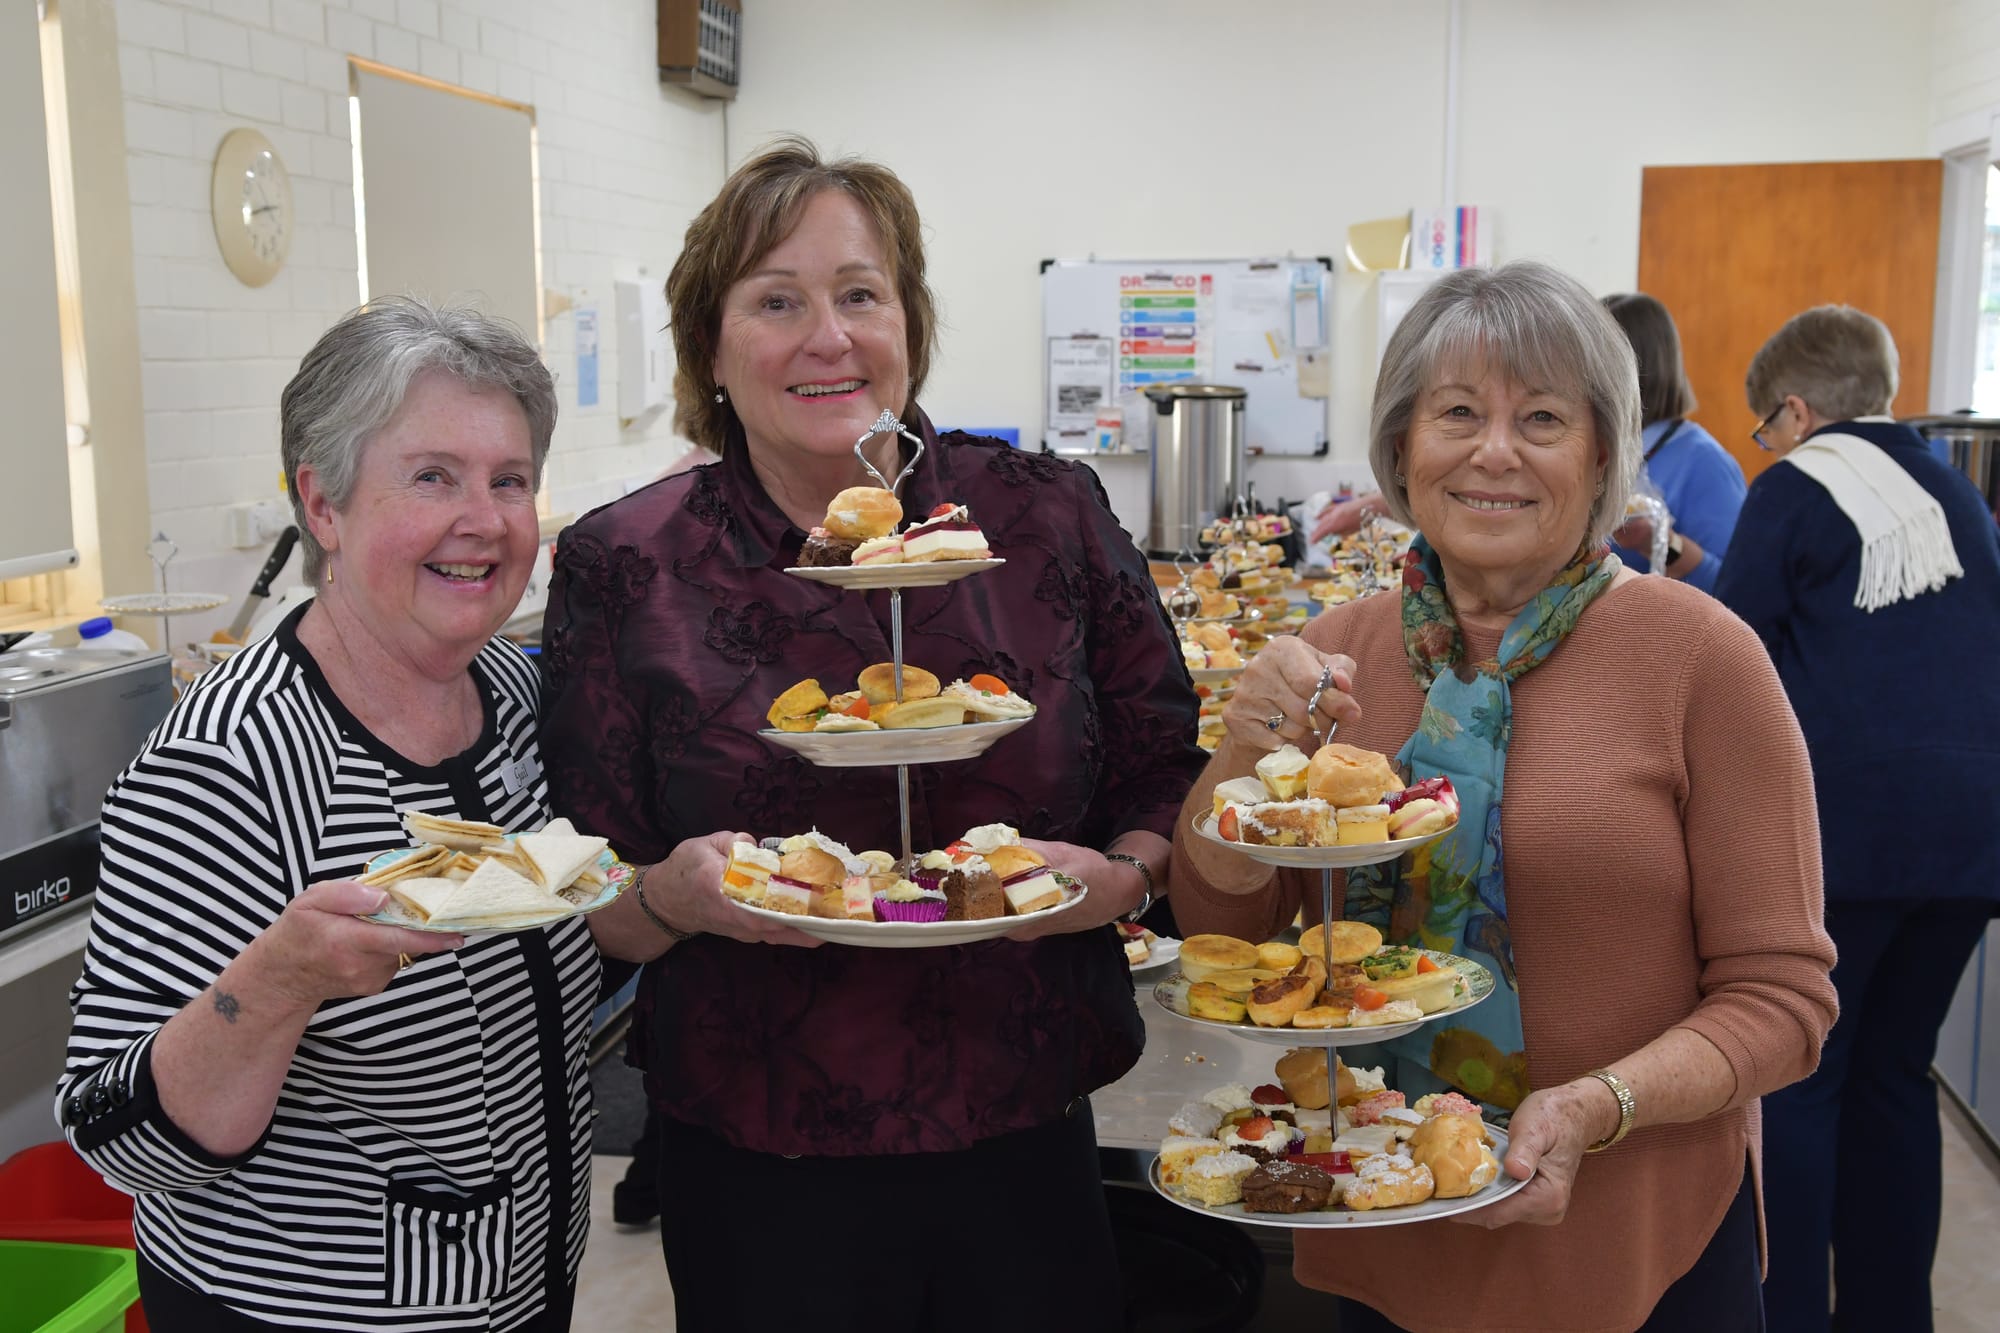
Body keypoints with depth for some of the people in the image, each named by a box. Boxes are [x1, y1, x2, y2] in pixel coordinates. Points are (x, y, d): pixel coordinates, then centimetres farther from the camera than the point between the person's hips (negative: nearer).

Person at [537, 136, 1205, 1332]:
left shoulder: (1048, 517, -2)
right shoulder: (627, 569, -5)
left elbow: (1173, 777, 5)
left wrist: (1120, 877, -14)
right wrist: (684, 895, -20)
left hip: (1028, 1144, 2)